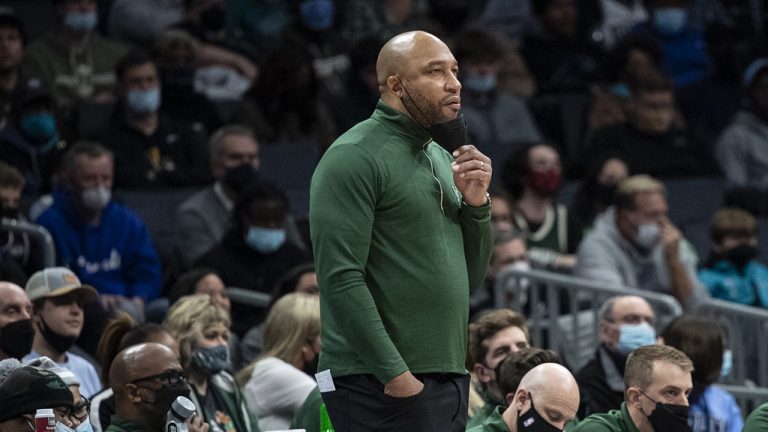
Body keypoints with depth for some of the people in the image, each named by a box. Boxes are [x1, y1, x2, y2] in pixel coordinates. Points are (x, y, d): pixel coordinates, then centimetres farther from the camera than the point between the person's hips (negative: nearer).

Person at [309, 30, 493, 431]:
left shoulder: (440, 157, 18)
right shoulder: (354, 157, -8)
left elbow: (472, 274, 21)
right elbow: (340, 278, -17)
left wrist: (475, 202, 3)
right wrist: (395, 375, -20)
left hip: (449, 379, 8)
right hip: (380, 386, -8)